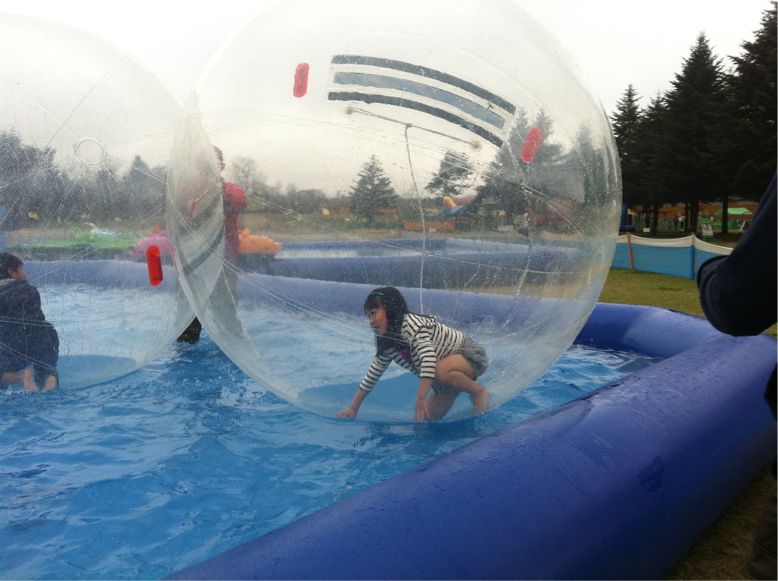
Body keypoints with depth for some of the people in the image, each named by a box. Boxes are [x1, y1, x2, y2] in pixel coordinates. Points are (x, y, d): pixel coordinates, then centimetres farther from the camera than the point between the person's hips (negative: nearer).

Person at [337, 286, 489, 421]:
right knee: (426, 417, 1)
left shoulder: (411, 323, -27)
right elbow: (372, 374, 8)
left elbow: (429, 357, -40)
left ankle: (479, 391, -12)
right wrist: (353, 408, 8)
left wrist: (421, 399, -45)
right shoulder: (387, 344, -1)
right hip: (447, 377, 8)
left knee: (440, 370, -39)